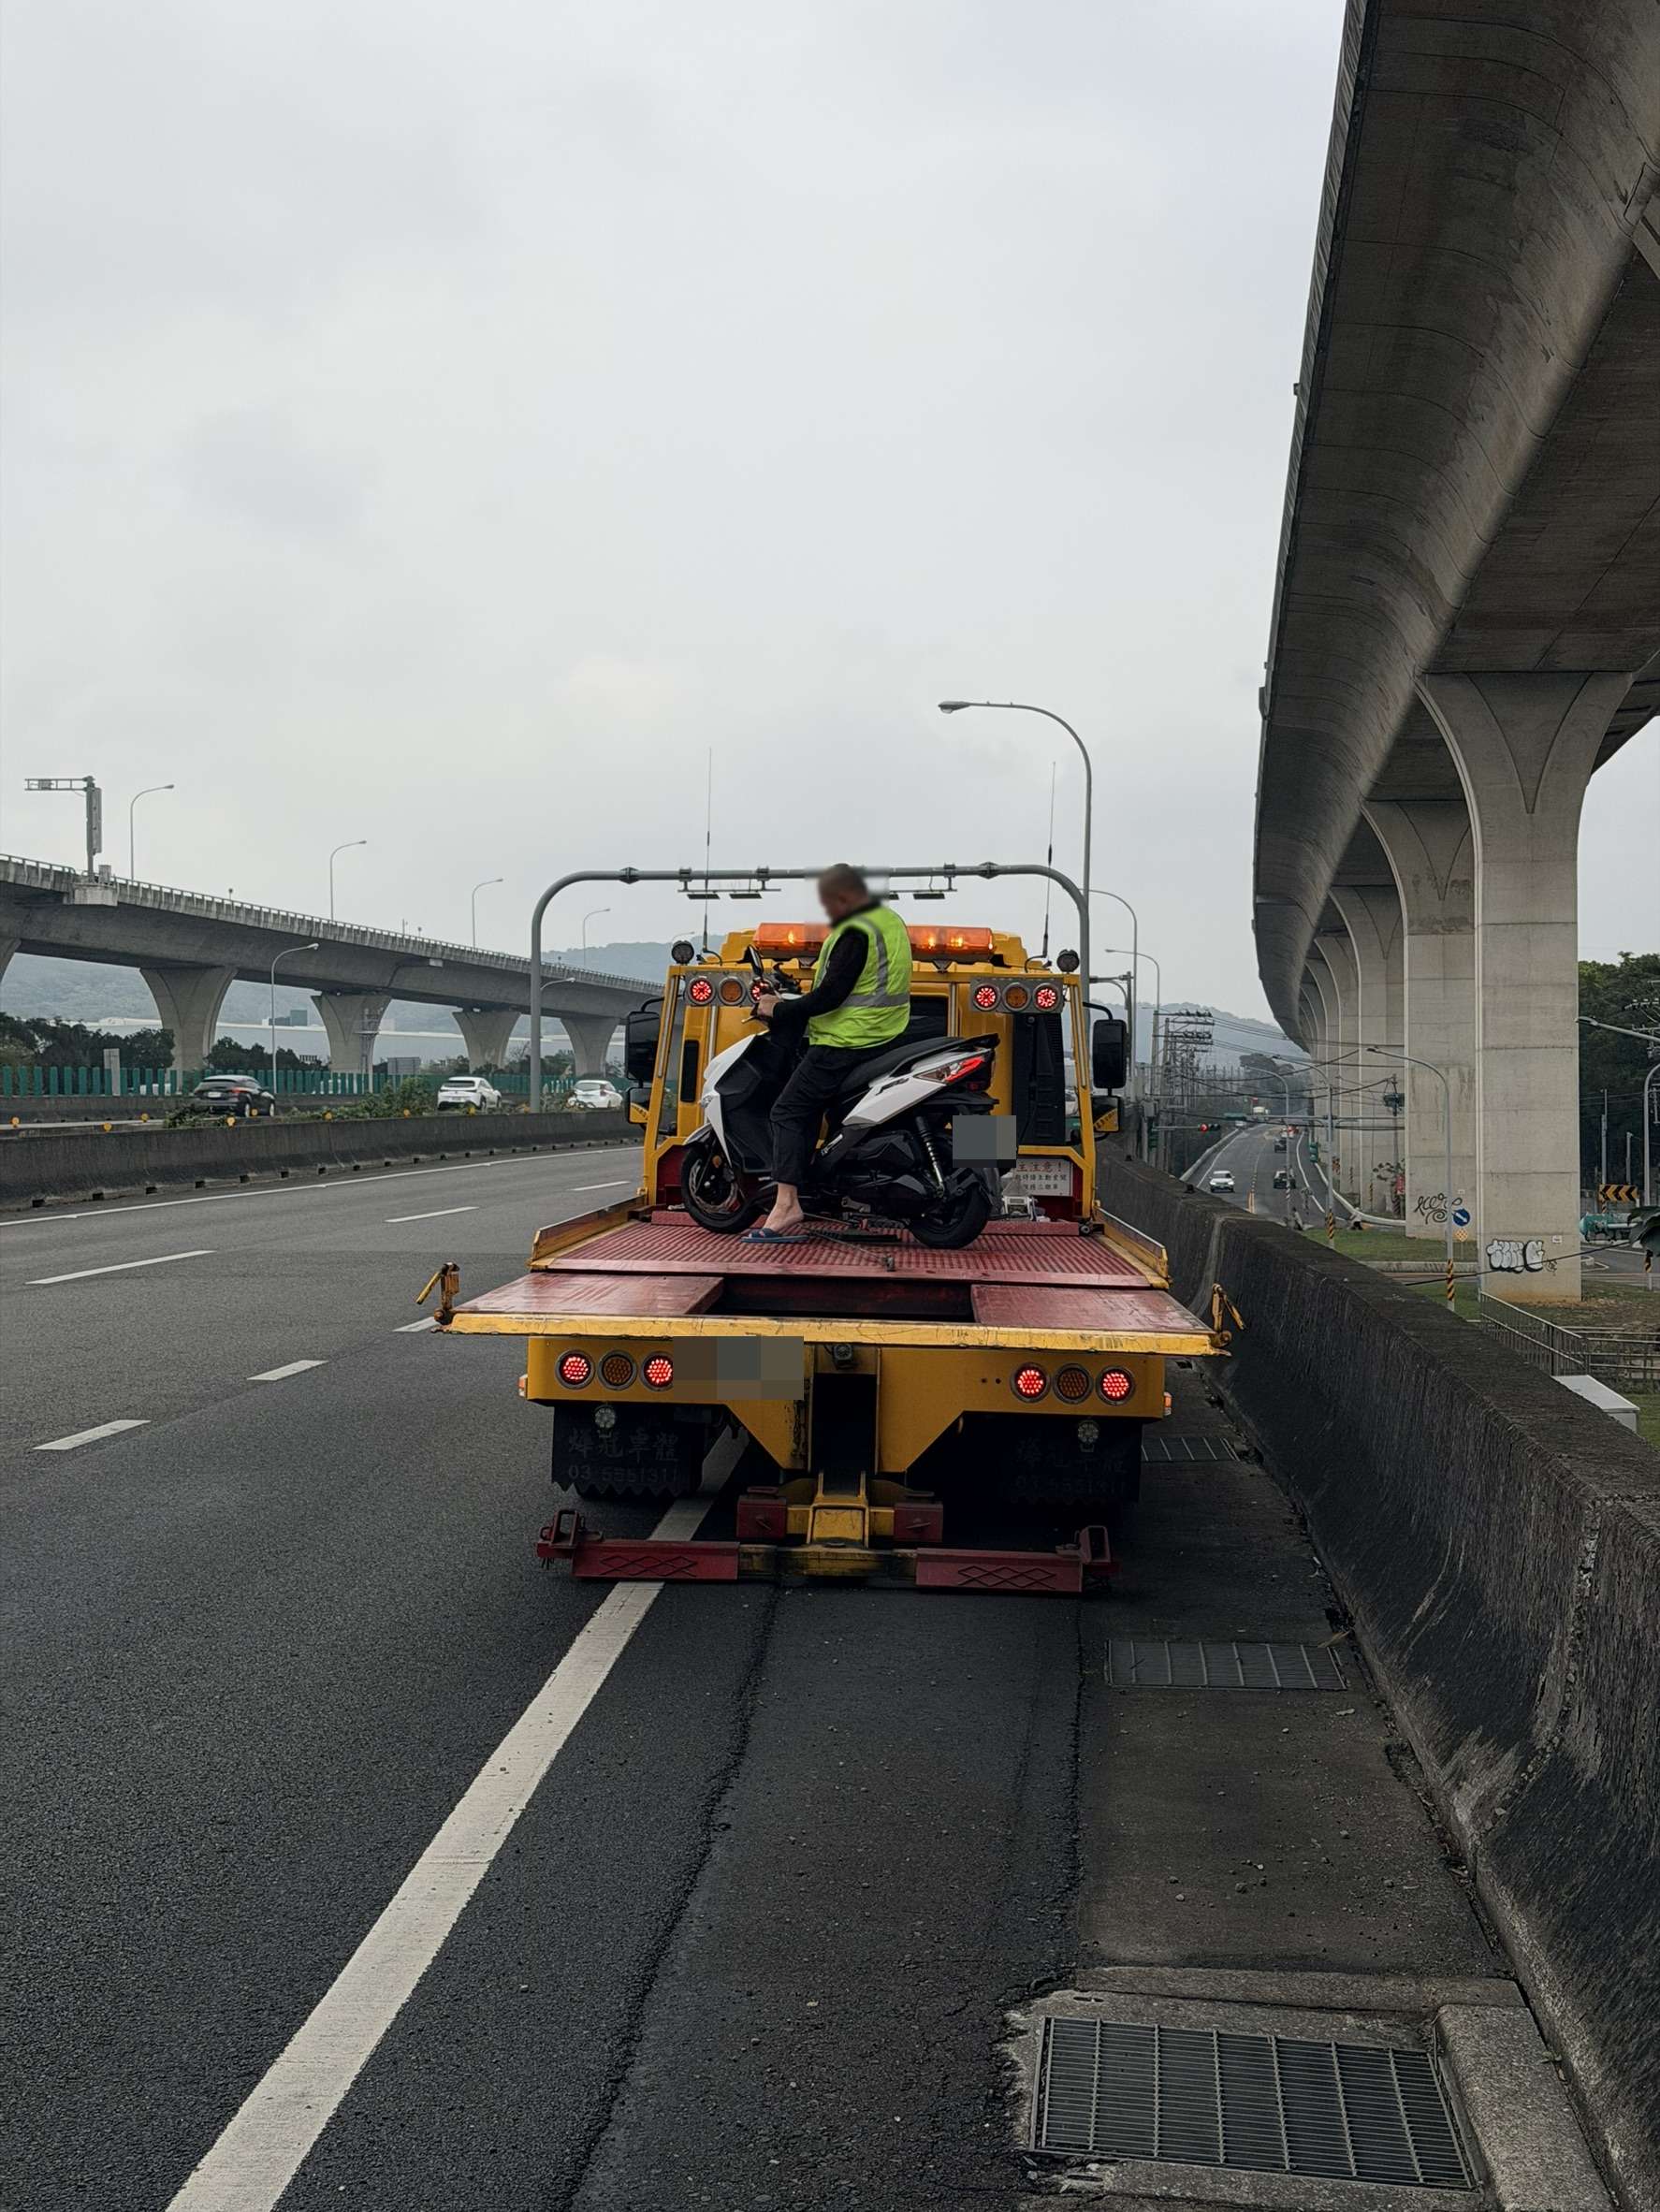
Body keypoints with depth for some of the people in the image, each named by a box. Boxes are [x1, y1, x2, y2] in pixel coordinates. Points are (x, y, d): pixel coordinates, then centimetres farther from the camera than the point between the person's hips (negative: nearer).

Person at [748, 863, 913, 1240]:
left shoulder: (856, 933, -17)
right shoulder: (891, 921, 14)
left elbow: (830, 995, -23)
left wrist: (780, 1010, -11)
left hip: (845, 1043, -10)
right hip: (885, 1036, 10)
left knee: (787, 1111, -8)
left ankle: (787, 1205, -17)